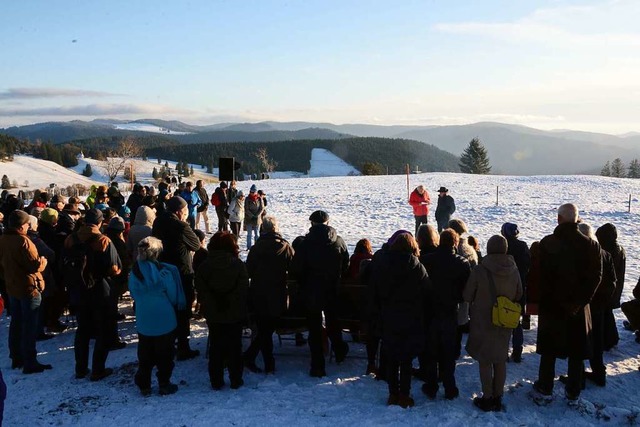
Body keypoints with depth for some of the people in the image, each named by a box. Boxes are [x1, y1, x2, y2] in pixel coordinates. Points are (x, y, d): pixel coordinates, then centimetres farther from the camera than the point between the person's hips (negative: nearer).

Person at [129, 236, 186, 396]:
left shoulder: (134, 272, -6)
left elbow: (134, 294, 7)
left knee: (145, 355, 16)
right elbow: (173, 296, -8)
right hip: (164, 320, -3)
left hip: (143, 321, 3)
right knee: (165, 355, 11)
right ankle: (165, 385, 19)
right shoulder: (164, 271, -16)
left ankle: (144, 386, 23)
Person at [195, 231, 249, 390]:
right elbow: (243, 289, -8)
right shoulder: (238, 265, -12)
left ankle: (216, 381, 18)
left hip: (213, 314, 2)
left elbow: (200, 291, -4)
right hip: (235, 314, -1)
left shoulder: (204, 266, -7)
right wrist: (241, 310, 3)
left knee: (215, 347, 13)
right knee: (235, 347, 11)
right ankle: (235, 380, 18)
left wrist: (206, 307, 7)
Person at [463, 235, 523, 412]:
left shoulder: (479, 270, -21)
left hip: (482, 321, -3)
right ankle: (498, 398, 24)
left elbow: (467, 296, -9)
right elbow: (519, 295, 5)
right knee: (500, 359, 16)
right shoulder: (513, 270, -11)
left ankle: (487, 399, 16)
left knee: (484, 360, 10)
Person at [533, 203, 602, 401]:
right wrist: (581, 300, -5)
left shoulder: (547, 243, -11)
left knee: (549, 347, 12)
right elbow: (595, 276, -7)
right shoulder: (591, 245, -6)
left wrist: (537, 301, -2)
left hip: (551, 305, -1)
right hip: (579, 306, 1)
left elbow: (540, 276, -10)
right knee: (577, 349, 13)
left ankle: (545, 385, 22)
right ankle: (573, 390, 20)